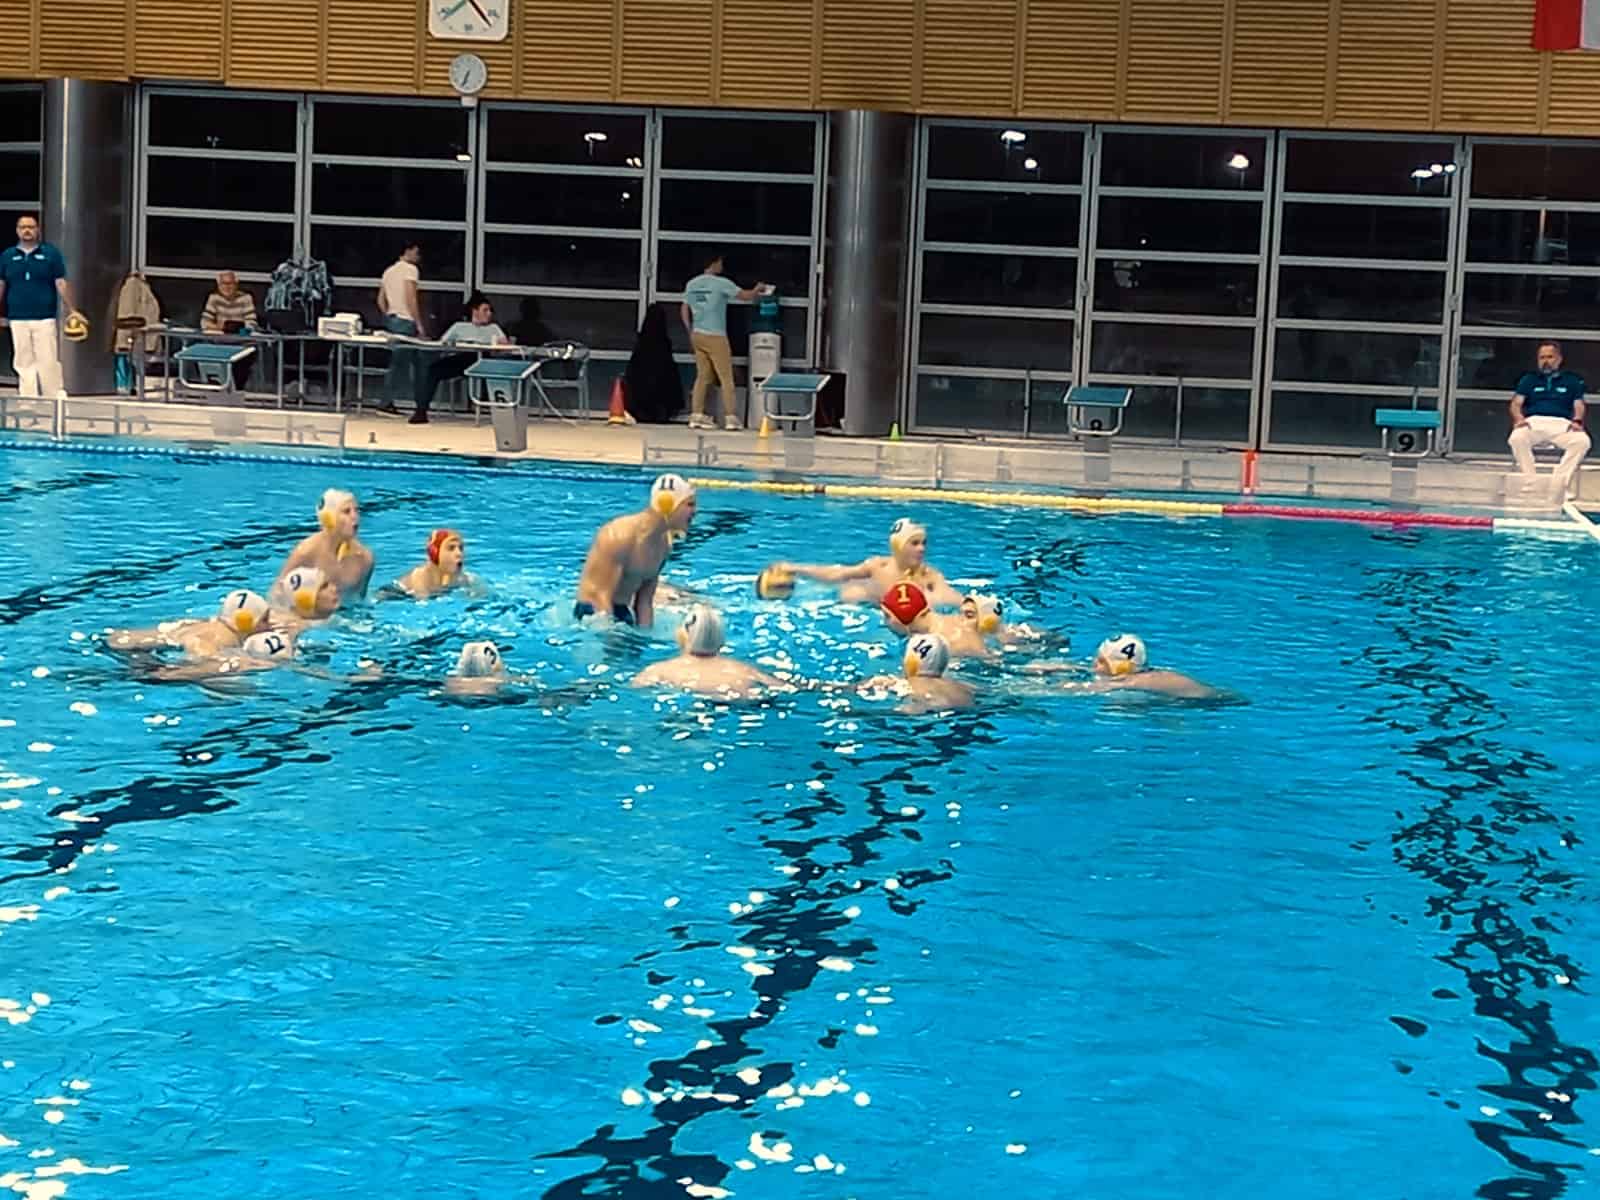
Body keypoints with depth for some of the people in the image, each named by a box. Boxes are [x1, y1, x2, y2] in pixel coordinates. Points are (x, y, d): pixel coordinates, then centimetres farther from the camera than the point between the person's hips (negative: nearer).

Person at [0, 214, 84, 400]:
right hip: (18, 320, 2)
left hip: (45, 319, -2)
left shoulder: (50, 253, 4)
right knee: (23, 363, 3)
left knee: (48, 361, -5)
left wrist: (72, 311, -3)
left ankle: (55, 398, 0)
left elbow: (61, 284, 2)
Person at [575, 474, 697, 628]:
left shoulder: (664, 543, 5)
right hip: (594, 612, -8)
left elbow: (645, 601, 9)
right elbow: (600, 595, -22)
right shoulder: (621, 536, -19)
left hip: (623, 613, 8)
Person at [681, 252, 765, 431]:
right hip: (715, 337, -6)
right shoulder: (721, 283, -11)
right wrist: (758, 289, 16)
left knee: (702, 376, 11)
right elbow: (747, 295, -5)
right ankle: (730, 417, 0)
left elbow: (684, 310, 13)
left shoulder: (691, 284, 7)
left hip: (697, 336, 6)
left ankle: (696, 416, 6)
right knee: (726, 377, 1)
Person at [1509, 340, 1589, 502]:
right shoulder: (1529, 379, 24)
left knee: (1582, 441, -35)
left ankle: (1558, 486, -38)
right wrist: (1519, 418, -12)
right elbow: (1516, 403, 12)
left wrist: (1577, 421, -12)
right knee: (1516, 438, -37)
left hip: (1562, 424, 0)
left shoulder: (1572, 381, 24)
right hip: (1534, 422, 0)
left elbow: (1579, 406, 12)